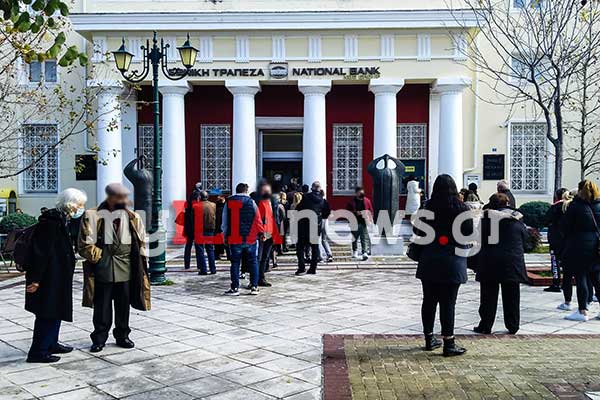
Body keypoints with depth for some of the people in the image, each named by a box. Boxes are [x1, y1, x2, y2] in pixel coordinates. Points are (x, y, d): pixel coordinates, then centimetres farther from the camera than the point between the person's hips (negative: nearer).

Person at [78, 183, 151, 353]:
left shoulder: (133, 218, 6)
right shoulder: (93, 216, -6)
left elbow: (141, 242, 13)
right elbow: (86, 244, -5)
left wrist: (140, 261, 5)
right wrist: (100, 257, -9)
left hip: (125, 269, 3)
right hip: (102, 269, -3)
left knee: (123, 304, 12)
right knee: (102, 305, 5)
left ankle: (122, 336, 26)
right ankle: (99, 338, 17)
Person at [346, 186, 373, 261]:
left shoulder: (367, 201, 8)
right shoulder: (352, 202, 2)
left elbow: (371, 211, 14)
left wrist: (370, 217, -3)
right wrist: (355, 213, -13)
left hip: (364, 222, 0)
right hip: (355, 222, 0)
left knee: (365, 238, -8)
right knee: (355, 237, 11)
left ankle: (365, 253, -12)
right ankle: (355, 251, 28)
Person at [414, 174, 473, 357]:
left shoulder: (428, 208, -3)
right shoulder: (461, 209, -7)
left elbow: (418, 232, 0)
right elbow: (470, 234, -3)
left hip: (429, 262, 2)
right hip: (452, 262, -2)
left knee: (429, 300, 12)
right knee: (448, 303, 1)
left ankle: (429, 339, 22)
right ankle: (448, 344, 4)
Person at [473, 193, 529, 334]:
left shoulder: (486, 217, -6)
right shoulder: (516, 218, 0)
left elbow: (480, 237, -1)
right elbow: (525, 237, 9)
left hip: (489, 261, -1)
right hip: (513, 262, 2)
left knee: (489, 295, 6)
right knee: (511, 296, 11)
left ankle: (486, 325, 8)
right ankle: (512, 326, 17)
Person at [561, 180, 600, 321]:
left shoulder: (575, 206, -7)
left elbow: (568, 228, -4)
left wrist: (567, 245, 5)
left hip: (580, 247, -5)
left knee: (580, 278, -1)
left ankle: (583, 311, 1)